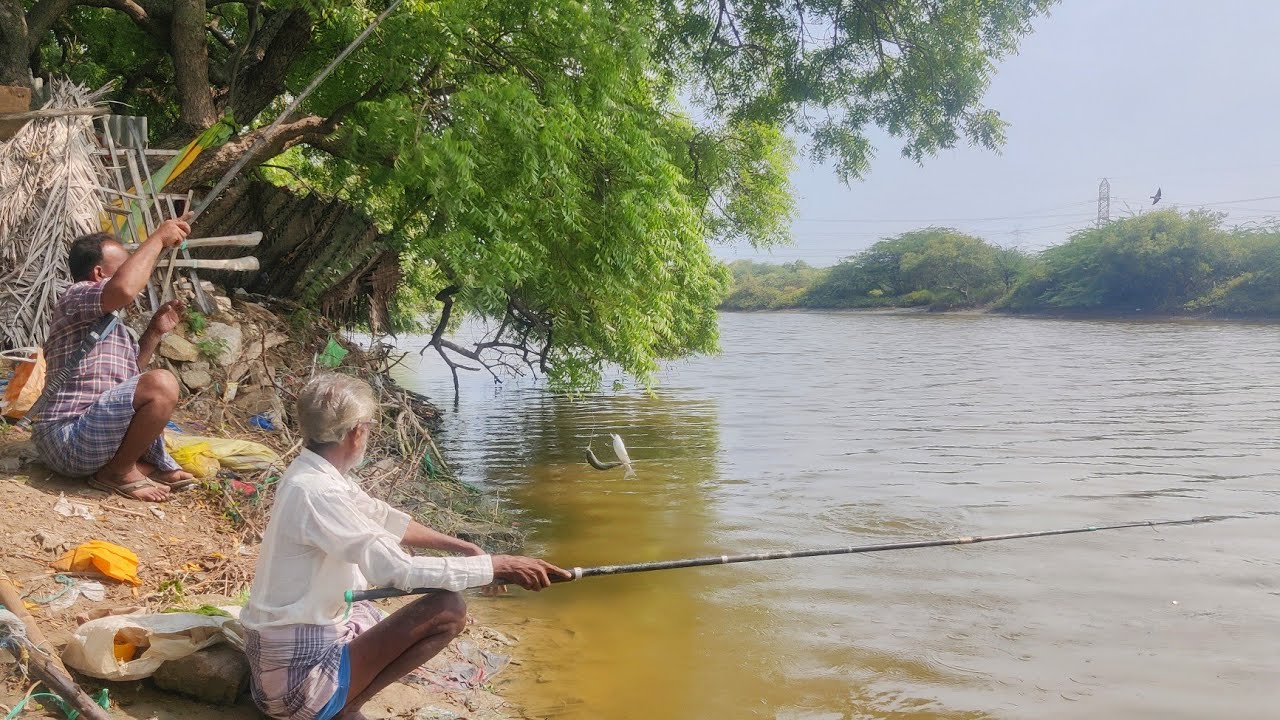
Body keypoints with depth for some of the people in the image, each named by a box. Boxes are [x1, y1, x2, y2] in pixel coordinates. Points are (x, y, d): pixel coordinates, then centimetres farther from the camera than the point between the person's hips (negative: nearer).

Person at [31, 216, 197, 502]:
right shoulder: (77, 296, -9)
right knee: (161, 385, -30)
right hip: (69, 439, -11)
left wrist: (155, 331, 17)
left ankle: (151, 464, 7)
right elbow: (123, 288, -32)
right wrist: (158, 238, -20)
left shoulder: (106, 320, 21)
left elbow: (129, 370, 29)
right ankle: (119, 472, -10)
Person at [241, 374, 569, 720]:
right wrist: (498, 566, -22)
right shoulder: (316, 492, -25)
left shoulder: (314, 472, 3)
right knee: (448, 610, -15)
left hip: (284, 650, 10)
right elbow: (400, 570, -29)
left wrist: (466, 549, 7)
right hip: (299, 674, -10)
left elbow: (384, 519, 14)